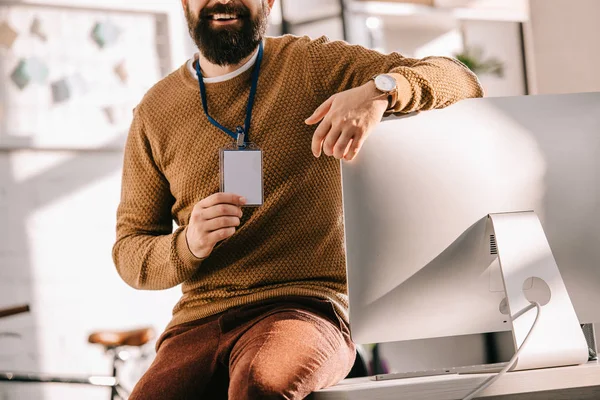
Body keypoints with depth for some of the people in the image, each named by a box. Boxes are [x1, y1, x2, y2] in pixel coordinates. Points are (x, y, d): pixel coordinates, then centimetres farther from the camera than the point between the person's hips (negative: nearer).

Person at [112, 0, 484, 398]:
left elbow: (462, 82, 1)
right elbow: (128, 252, 14)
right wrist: (187, 246, -10)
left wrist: (380, 90, -21)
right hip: (197, 324, 3)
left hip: (306, 309, -2)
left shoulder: (316, 65, 7)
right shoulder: (154, 113, 14)